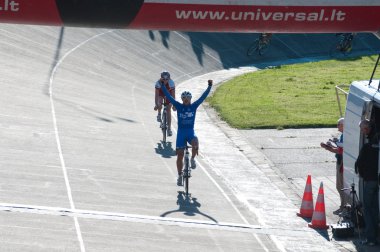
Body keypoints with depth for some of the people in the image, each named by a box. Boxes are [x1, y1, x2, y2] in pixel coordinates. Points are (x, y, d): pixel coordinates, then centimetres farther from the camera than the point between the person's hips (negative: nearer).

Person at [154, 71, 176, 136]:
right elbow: (156, 94, -32)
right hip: (160, 93, 1)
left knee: (168, 110, -8)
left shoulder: (171, 83, -33)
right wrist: (156, 104, -37)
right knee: (159, 106, -24)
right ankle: (159, 114, 13)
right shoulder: (158, 83, -34)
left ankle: (169, 128, -6)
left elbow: (173, 94, -29)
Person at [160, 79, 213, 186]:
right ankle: (180, 176, 16)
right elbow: (168, 96, -5)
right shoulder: (179, 106, -1)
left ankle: (192, 159, -4)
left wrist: (209, 86, -9)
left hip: (191, 132, 0)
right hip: (181, 132, 0)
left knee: (195, 144, -33)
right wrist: (162, 85, -12)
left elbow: (203, 96, -2)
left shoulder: (194, 106, 1)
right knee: (180, 156, 1)